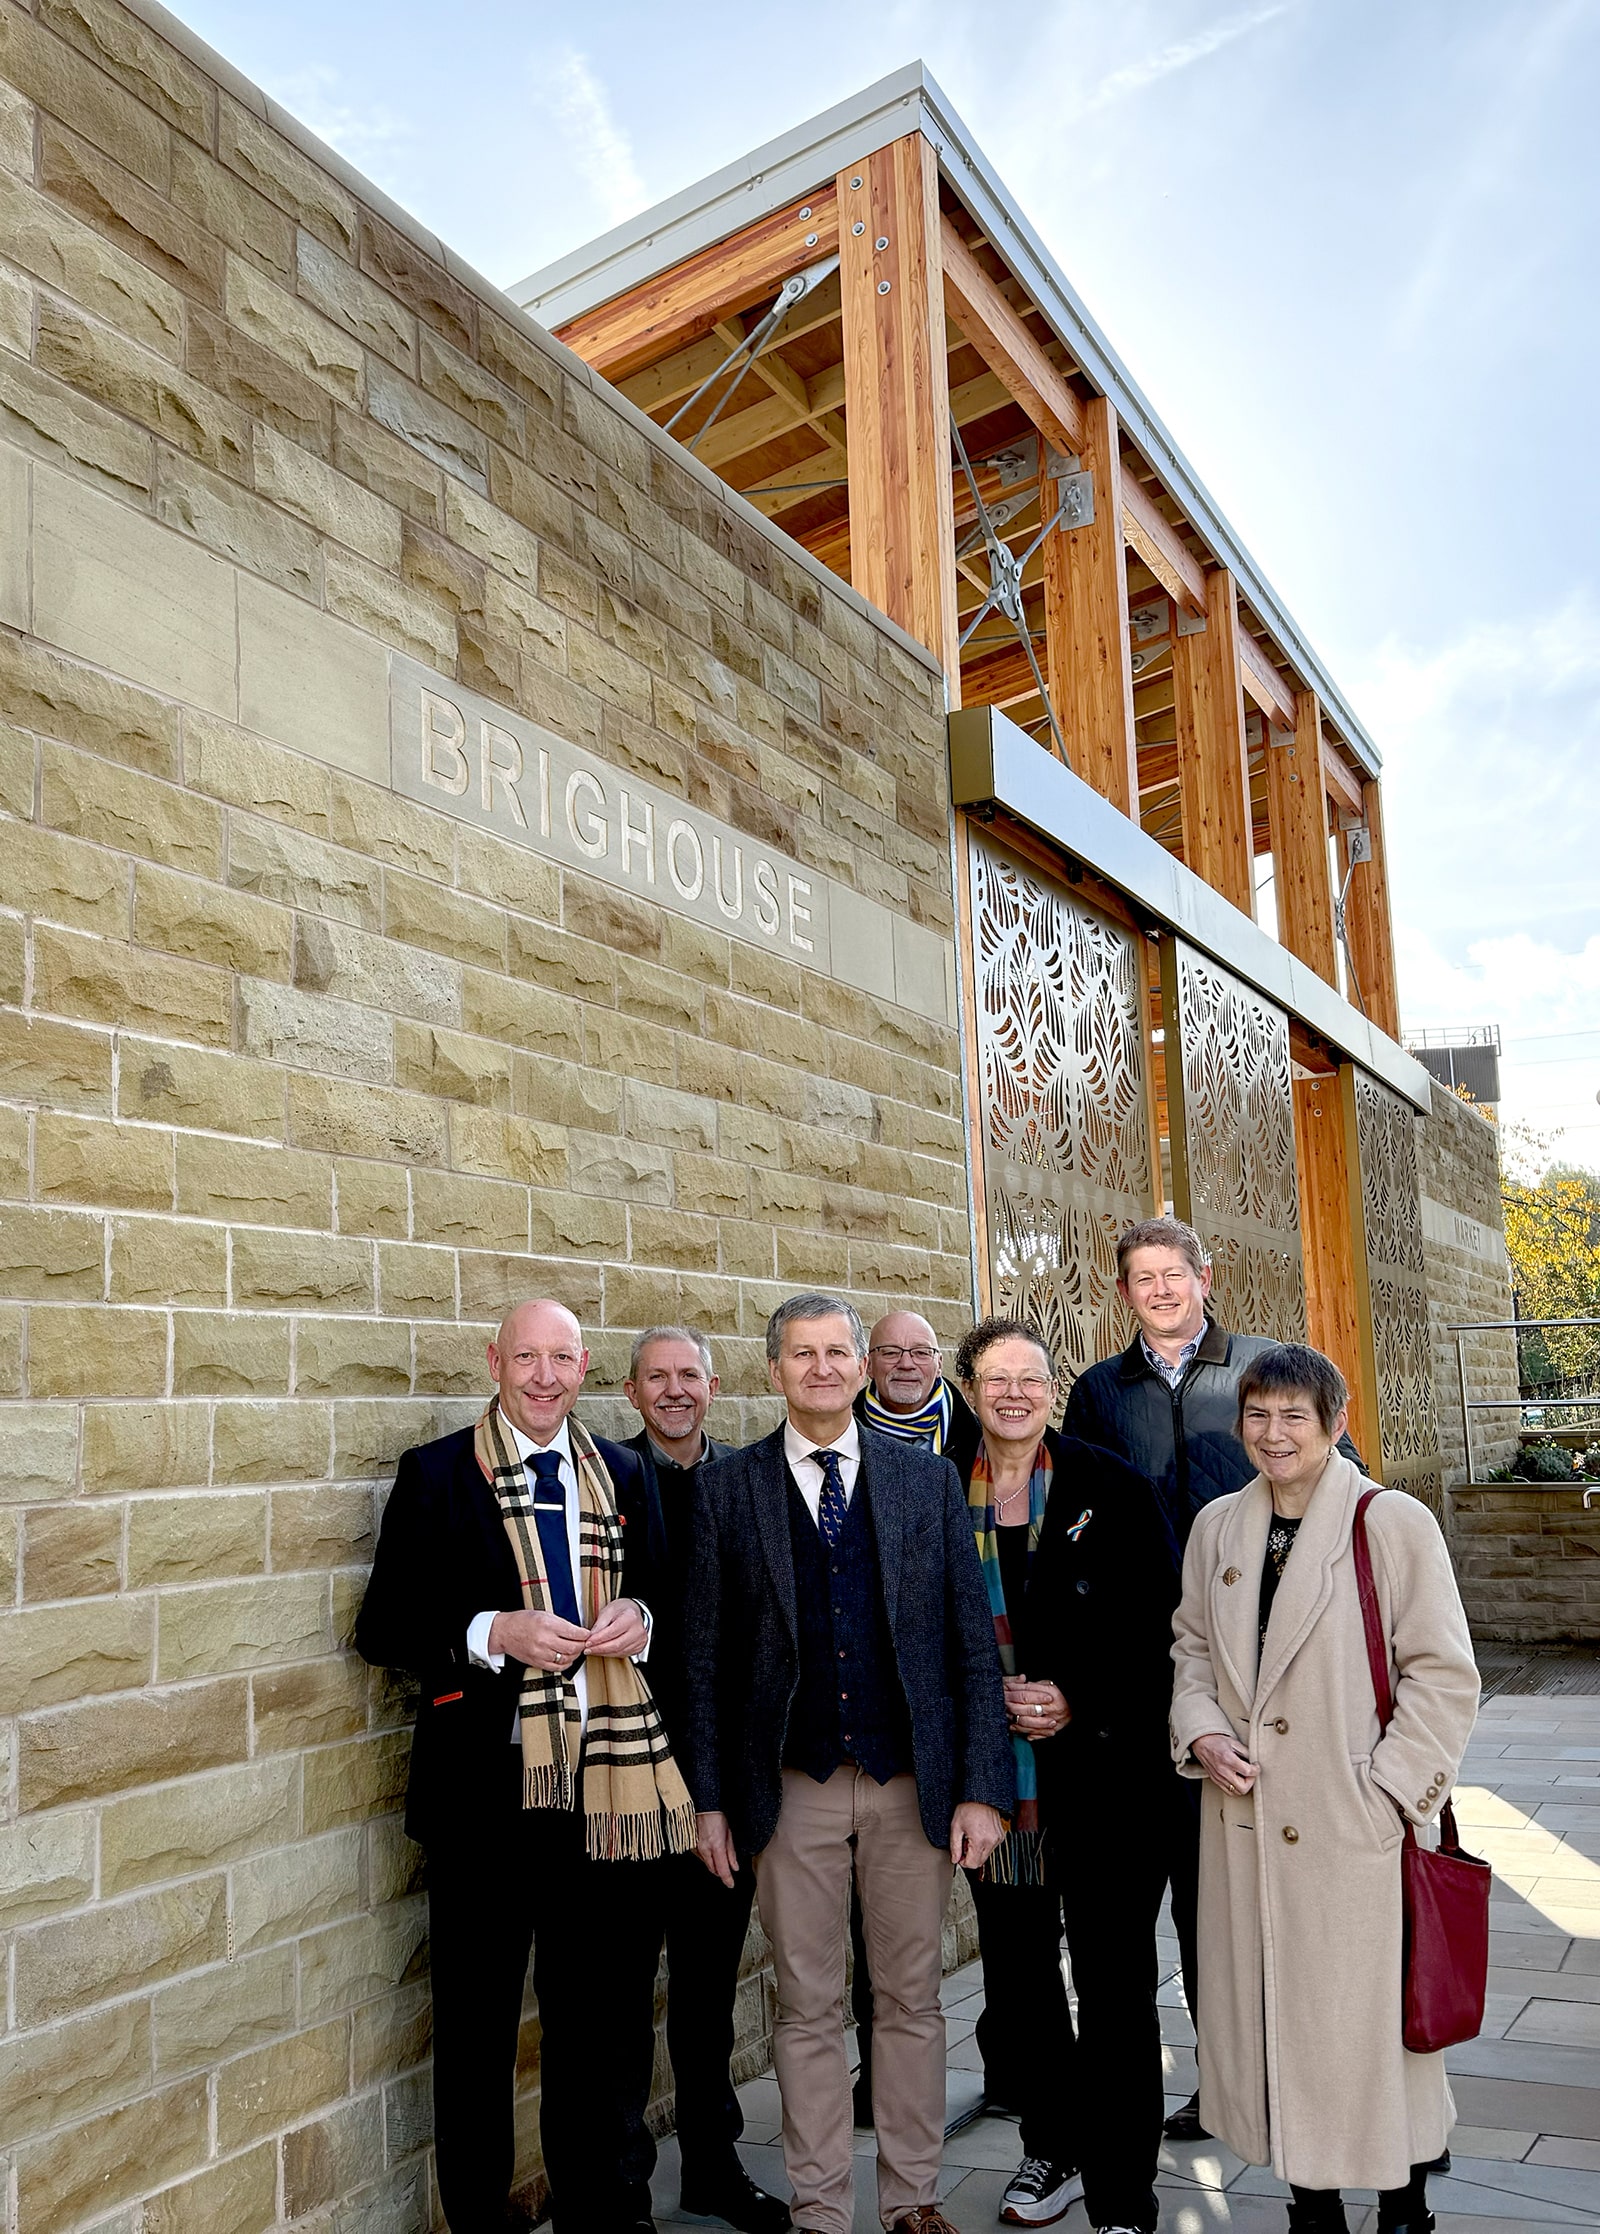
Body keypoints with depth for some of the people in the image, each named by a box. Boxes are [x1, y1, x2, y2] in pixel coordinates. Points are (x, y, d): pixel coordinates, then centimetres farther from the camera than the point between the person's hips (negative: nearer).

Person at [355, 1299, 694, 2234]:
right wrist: (494, 1633, -19)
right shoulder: (436, 1474, -3)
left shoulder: (624, 1473, 7)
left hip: (604, 1774, 3)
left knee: (593, 2014, 17)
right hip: (486, 1785, -3)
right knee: (477, 2024, 11)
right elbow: (383, 1628, -4)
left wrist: (638, 1618, -6)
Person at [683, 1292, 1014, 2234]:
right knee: (809, 2008, 10)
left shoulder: (930, 1479, 1)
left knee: (913, 1999, 14)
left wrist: (981, 1787, -5)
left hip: (913, 1781, 1)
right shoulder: (728, 1489, -1)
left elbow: (973, 1639, 0)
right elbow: (707, 1654, 1)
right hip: (793, 1786, -1)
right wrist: (711, 1797, -1)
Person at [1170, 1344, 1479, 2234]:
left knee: (1372, 2019, 6)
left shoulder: (1395, 1523, -9)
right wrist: (1201, 1733, -1)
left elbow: (1445, 1675, -8)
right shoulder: (1218, 1526, 6)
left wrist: (1389, 1790, -12)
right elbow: (1193, 1648, 16)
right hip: (1245, 1824, 5)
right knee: (1270, 2013, 13)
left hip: (1358, 1829, -4)